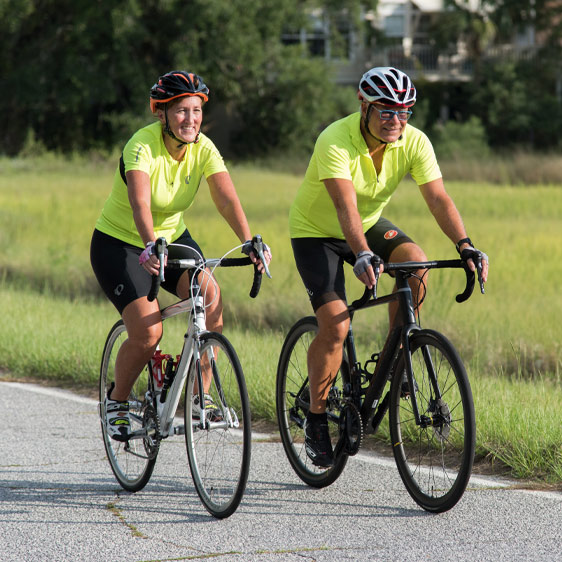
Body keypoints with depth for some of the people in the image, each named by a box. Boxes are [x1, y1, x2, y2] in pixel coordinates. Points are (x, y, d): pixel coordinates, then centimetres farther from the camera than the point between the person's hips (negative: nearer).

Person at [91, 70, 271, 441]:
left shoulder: (203, 149, -12)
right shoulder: (143, 146, -27)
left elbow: (227, 199, -24)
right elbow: (140, 203, -42)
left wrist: (249, 242, -40)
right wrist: (151, 247, -59)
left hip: (173, 236, 5)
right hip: (119, 243, -5)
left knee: (211, 299, -22)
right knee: (148, 333, -18)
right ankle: (117, 400, 10)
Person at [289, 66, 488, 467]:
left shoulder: (414, 142, -18)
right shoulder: (335, 142, -31)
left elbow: (438, 197, -25)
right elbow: (345, 206, -43)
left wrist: (465, 246, -41)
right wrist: (362, 256, -59)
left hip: (369, 225, 4)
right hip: (316, 231, -4)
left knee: (415, 261, -25)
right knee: (335, 326, -17)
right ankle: (316, 419, 0)